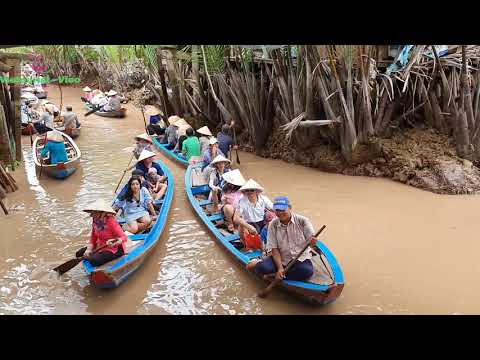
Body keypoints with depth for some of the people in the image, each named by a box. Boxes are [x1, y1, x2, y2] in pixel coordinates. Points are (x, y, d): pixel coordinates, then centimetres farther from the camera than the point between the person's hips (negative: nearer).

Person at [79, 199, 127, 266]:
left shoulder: (111, 222, -23)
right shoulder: (95, 222, -1)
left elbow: (124, 237, -26)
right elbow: (93, 237, 8)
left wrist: (115, 242, -45)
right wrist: (89, 249, -6)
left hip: (113, 250, -8)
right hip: (100, 247, 8)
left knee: (94, 260, -29)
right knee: (79, 253, 5)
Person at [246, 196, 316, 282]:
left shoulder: (302, 221, -10)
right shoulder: (273, 225, -6)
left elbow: (311, 239, -16)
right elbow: (274, 249, -6)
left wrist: (312, 241, -41)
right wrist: (280, 267, -18)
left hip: (300, 258, 0)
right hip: (281, 258, 0)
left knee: (307, 271, -32)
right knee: (262, 268, -28)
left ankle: (275, 276, -16)